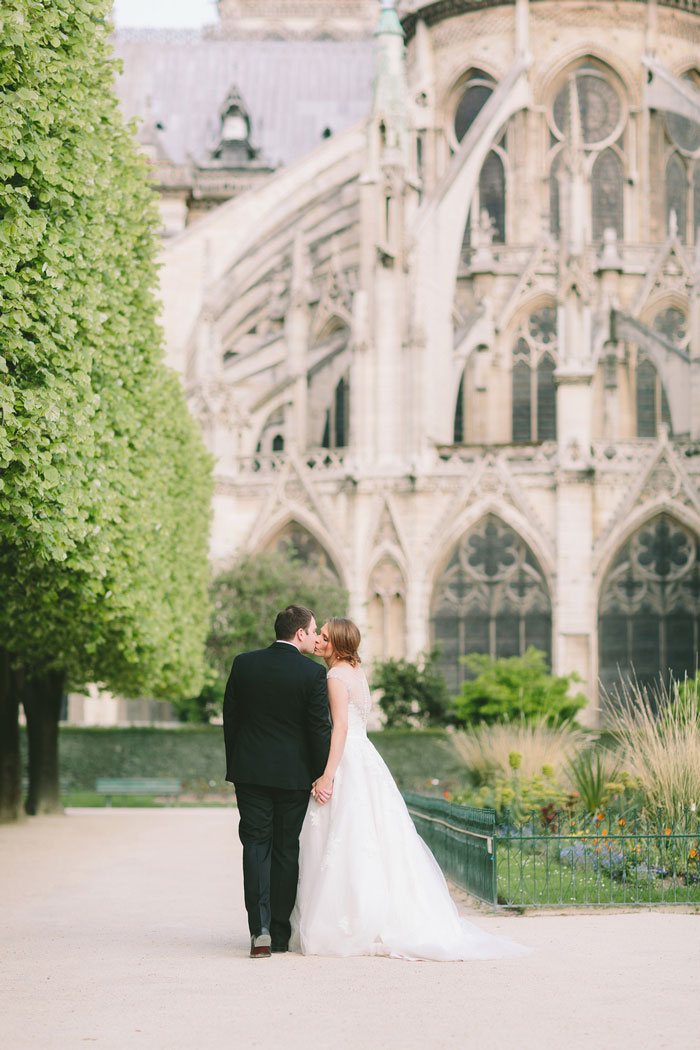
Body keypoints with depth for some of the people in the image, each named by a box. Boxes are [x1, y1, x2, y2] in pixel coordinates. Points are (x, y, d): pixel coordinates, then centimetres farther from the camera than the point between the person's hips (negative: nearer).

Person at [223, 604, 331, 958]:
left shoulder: (244, 664, 0)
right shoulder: (313, 673, -9)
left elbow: (230, 717, 5)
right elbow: (319, 728, -8)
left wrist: (234, 765, 15)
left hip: (250, 770, 2)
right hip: (294, 774, -2)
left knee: (257, 846, 3)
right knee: (286, 850, 8)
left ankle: (261, 930, -10)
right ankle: (279, 933, 13)